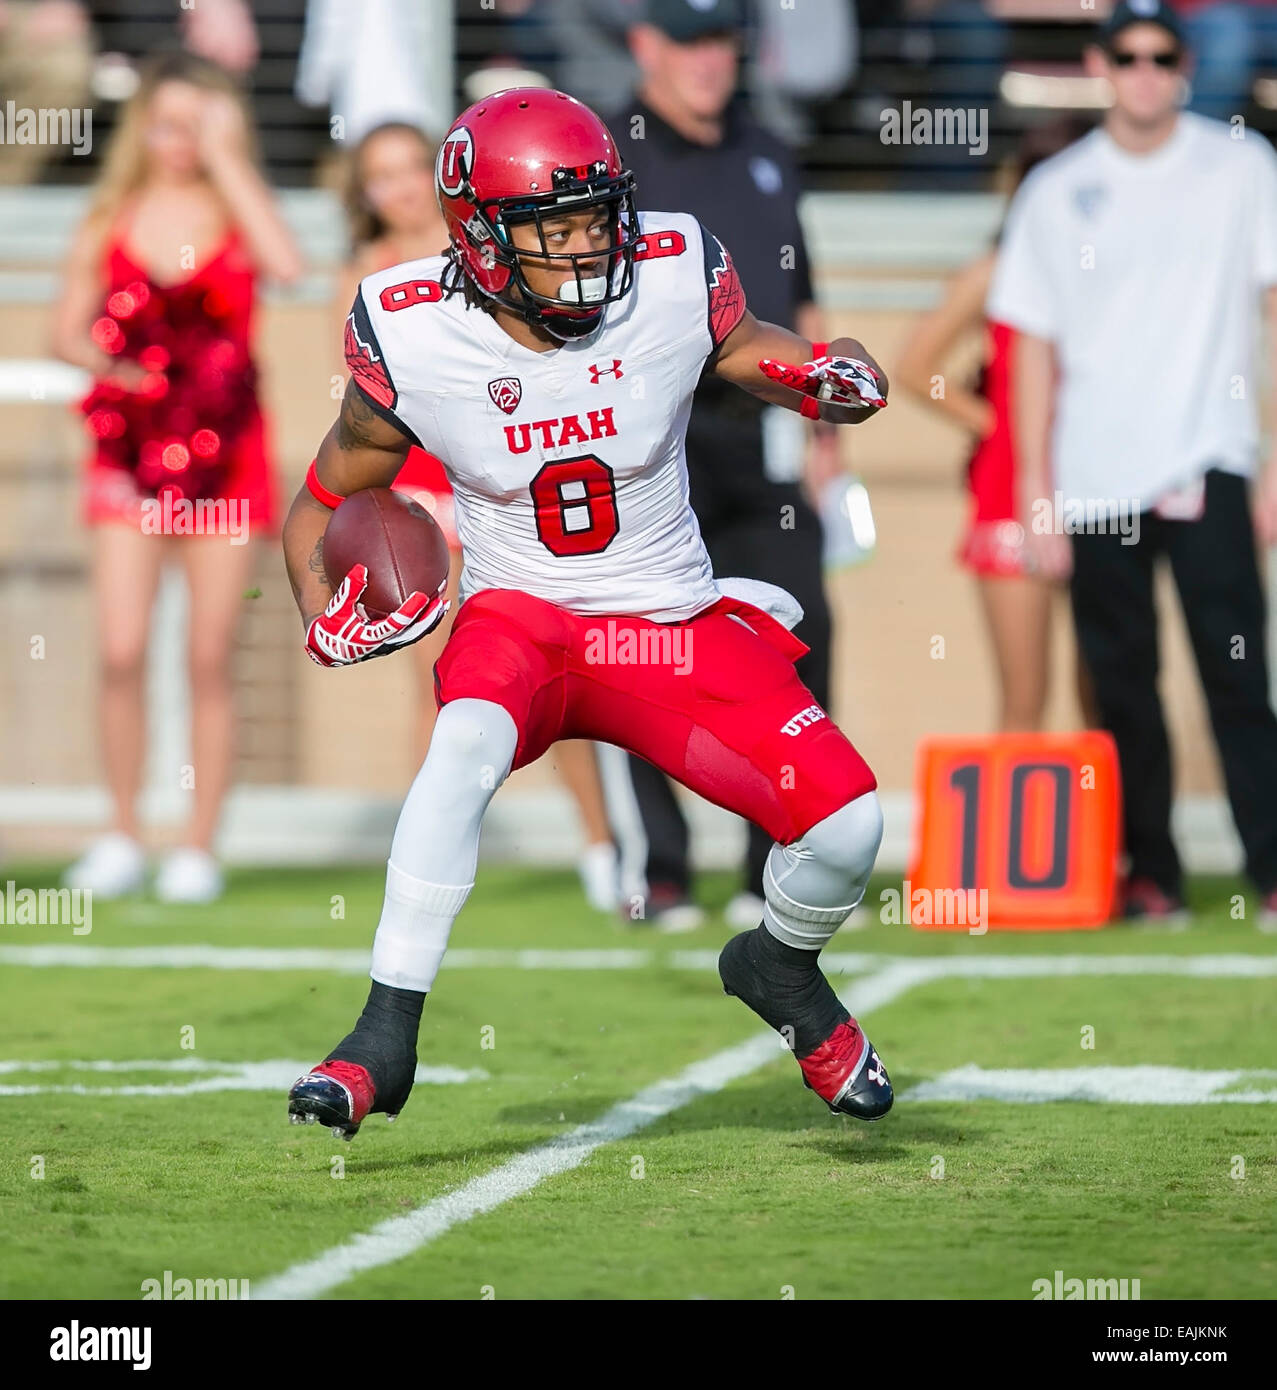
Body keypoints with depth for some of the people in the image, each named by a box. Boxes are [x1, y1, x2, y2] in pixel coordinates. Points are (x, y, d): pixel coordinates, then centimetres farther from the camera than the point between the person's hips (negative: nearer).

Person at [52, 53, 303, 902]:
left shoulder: (234, 213, 2)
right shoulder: (110, 223, 7)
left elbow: (287, 265, -20)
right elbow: (69, 330, 13)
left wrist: (227, 160, -15)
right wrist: (105, 362, -9)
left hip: (223, 451, -1)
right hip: (131, 451, 1)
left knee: (210, 661, 0)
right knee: (121, 651, -8)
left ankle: (199, 849, 8)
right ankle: (123, 839, 7)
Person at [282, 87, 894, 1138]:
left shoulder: (674, 282, -12)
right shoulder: (416, 343, -13)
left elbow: (747, 348, 9)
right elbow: (325, 504, 1)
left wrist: (831, 380, -15)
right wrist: (325, 617, -18)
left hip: (675, 627, 2)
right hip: (520, 619, -2)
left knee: (847, 823, -15)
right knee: (468, 744, -37)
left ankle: (780, 968, 22)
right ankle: (385, 1041, -29)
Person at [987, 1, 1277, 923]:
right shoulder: (1056, 192, 9)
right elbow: (1035, 349, 10)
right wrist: (1035, 494, 3)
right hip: (1094, 484, 2)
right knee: (1123, 691, 3)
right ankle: (1152, 873, 10)